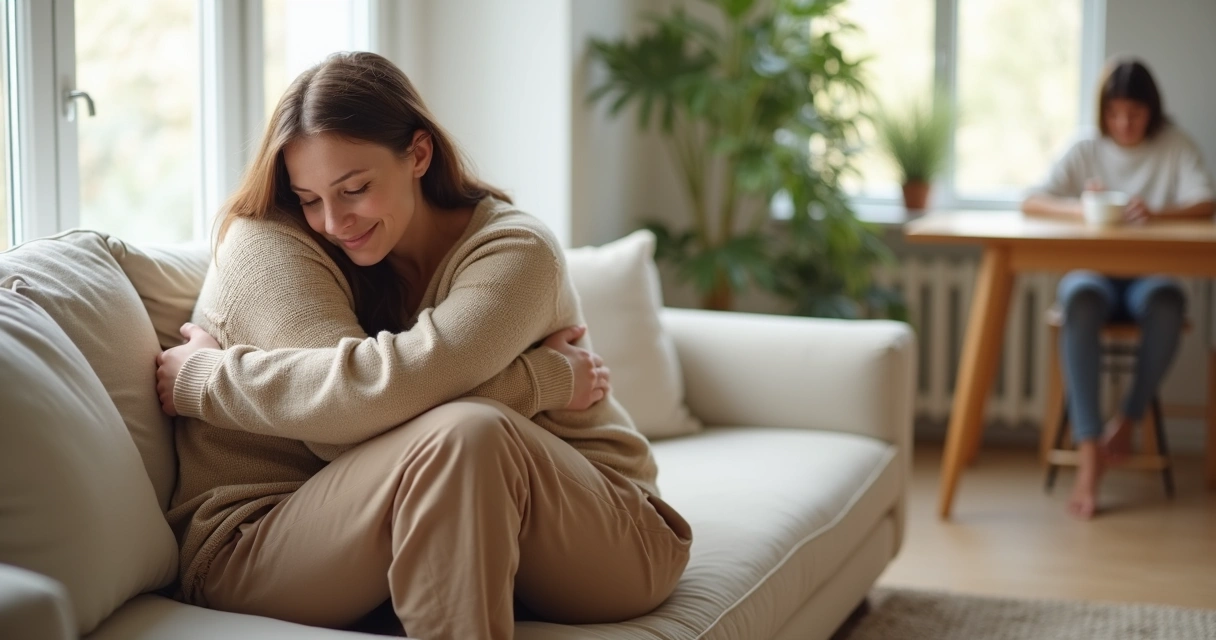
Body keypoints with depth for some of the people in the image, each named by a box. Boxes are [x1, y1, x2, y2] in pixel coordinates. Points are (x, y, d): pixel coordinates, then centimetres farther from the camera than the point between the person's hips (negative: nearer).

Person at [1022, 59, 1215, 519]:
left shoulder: (1174, 147, 7)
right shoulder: (1085, 152, 9)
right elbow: (1030, 203, -2)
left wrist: (1156, 213, -27)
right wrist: (1079, 209, -22)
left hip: (1149, 274, 0)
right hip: (1093, 270, 0)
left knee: (1166, 301, -38)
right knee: (1081, 299, -38)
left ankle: (1128, 419, -17)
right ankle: (1089, 451, -41)